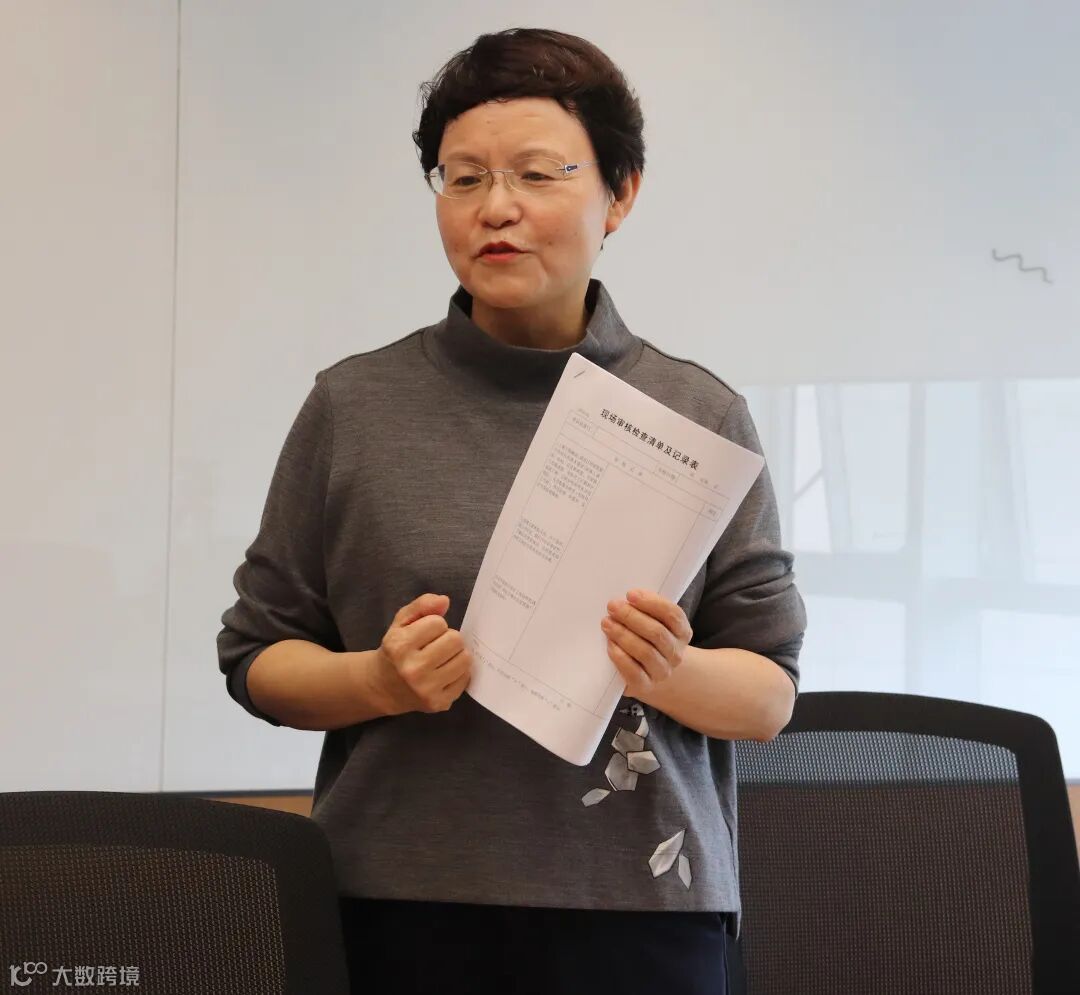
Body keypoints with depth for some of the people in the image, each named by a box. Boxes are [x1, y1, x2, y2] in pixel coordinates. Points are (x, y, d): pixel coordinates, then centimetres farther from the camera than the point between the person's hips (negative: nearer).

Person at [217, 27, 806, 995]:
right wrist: (378, 681, -13)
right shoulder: (354, 406, 2)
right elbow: (259, 656, 6)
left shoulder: (701, 416, 1)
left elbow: (772, 694, 3)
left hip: (642, 911, 0)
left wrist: (676, 673, -17)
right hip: (400, 910, 0)